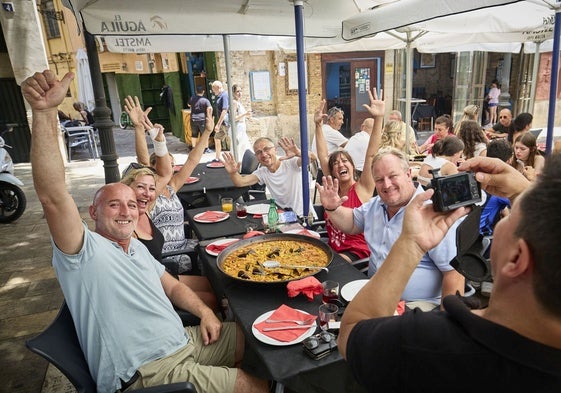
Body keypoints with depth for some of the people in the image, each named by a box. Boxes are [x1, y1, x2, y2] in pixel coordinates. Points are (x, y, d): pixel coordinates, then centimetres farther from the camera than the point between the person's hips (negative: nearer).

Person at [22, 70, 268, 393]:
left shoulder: (137, 247, 14)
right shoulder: (85, 250, -12)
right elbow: (53, 197, -28)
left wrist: (205, 312, 2)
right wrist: (45, 112, -37)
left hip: (185, 342, 8)